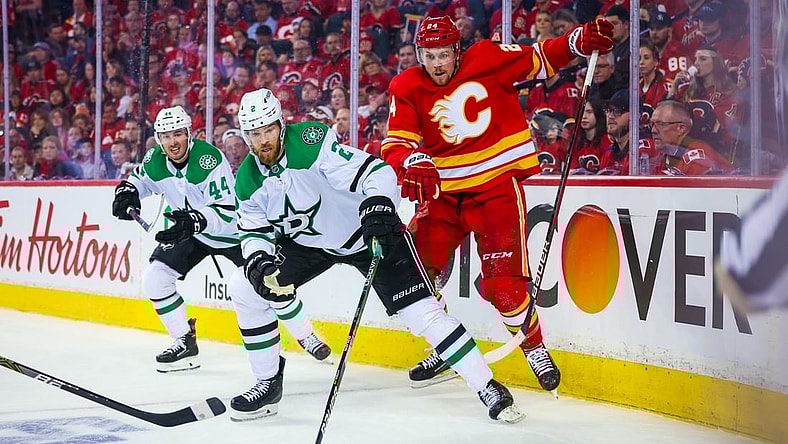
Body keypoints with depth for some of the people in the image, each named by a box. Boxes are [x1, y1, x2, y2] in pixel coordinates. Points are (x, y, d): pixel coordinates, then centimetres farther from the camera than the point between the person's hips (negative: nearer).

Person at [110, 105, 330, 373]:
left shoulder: (210, 159, -31)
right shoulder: (155, 160, -12)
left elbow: (227, 212, -36)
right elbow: (140, 180, 12)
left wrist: (194, 220, -52)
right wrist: (127, 192, -11)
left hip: (232, 229, -5)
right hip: (189, 231, 6)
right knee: (154, 278, -7)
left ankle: (307, 337, 9)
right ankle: (185, 342, 6)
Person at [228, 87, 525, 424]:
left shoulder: (312, 141, -27)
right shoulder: (248, 179, -8)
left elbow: (375, 171, -30)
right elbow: (254, 231, 1)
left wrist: (379, 202, -50)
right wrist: (259, 263, -20)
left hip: (369, 232, -6)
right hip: (309, 243, 6)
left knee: (421, 311, -14)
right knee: (245, 289, -7)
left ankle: (489, 389, -6)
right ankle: (268, 384, 7)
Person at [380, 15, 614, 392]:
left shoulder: (488, 59, -7)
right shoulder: (407, 89, -3)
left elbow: (538, 59, 2)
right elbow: (395, 145, -13)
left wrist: (578, 41, -14)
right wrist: (411, 162, -36)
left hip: (498, 185, -4)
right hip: (443, 191, 4)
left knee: (502, 280, -14)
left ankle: (534, 347, 9)